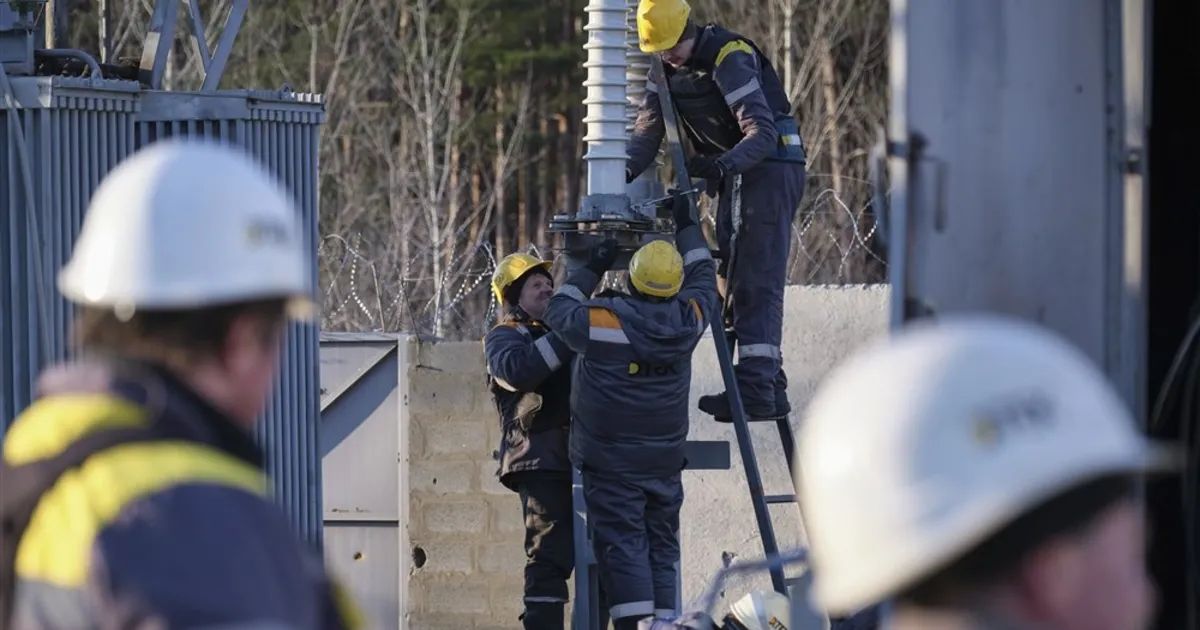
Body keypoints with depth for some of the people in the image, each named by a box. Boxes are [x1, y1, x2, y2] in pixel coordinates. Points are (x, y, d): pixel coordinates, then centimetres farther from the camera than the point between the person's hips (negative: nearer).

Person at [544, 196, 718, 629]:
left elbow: (560, 311, 4)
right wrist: (686, 226, 29)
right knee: (661, 547, 10)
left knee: (622, 545, -6)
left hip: (611, 464, -4)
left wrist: (592, 269, 14)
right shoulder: (686, 319, -4)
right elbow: (703, 278, 17)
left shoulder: (605, 322, -16)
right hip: (664, 462, 4)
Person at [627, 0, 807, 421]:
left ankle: (756, 388, -24)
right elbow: (648, 130, 1)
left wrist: (723, 164, -45)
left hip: (770, 165, -9)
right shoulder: (665, 69, 4)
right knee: (733, 277, 9)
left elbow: (763, 133, -30)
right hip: (733, 170, 9)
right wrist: (624, 172, -18)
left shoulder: (730, 58, -23)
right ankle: (770, 387, 12)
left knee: (755, 281, -17)